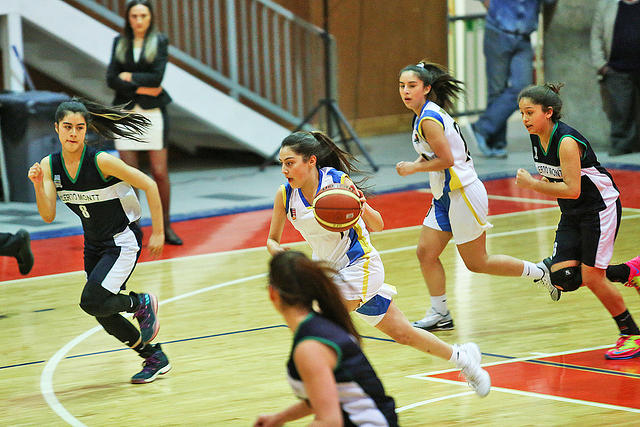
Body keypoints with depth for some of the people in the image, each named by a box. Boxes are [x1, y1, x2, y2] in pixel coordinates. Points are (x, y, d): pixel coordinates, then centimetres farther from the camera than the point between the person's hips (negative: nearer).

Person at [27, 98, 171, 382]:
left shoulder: (101, 161, -24)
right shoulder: (49, 165, -8)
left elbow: (149, 186, -17)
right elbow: (48, 216, -11)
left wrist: (158, 233, -13)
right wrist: (38, 185, -29)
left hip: (123, 240, -7)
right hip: (94, 245, 7)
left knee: (92, 302, -22)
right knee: (104, 315, 8)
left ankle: (142, 303, 6)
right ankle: (155, 358, 26)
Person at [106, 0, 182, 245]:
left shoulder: (160, 41, 1)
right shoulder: (120, 42, 8)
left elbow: (157, 77, -11)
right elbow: (111, 80, -1)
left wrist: (129, 77, -5)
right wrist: (141, 88, -10)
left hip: (153, 112, -2)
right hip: (126, 112, 2)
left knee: (160, 172, -1)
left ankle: (165, 227, 10)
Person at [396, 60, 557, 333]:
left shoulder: (429, 119, -20)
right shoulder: (427, 113, 10)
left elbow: (447, 160, -24)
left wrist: (413, 168, -15)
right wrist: (421, 160, 8)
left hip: (463, 195, -10)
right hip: (445, 197, 10)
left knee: (477, 263, 1)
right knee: (426, 253, 5)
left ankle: (539, 272, 14)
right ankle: (440, 314, 12)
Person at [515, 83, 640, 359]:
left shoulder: (566, 141, -25)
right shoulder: (537, 139, 0)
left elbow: (572, 189, -29)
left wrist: (533, 184, -26)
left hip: (600, 208, -8)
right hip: (571, 214, 8)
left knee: (591, 278, -10)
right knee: (563, 279, -5)